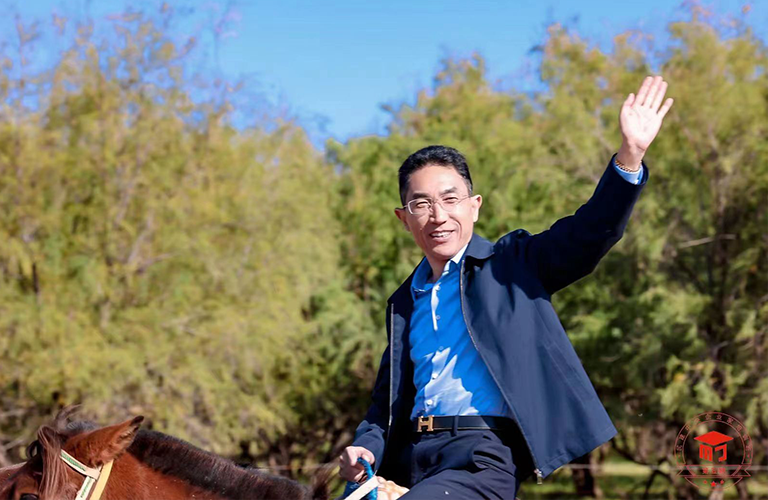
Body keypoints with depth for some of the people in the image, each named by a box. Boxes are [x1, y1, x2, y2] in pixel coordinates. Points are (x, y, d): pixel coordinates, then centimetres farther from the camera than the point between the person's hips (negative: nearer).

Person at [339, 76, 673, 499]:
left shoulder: (513, 265, 7)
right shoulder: (403, 303, 21)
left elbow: (587, 234, -8)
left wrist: (630, 155, -21)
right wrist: (365, 447, 5)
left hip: (482, 458, -6)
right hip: (409, 460, 6)